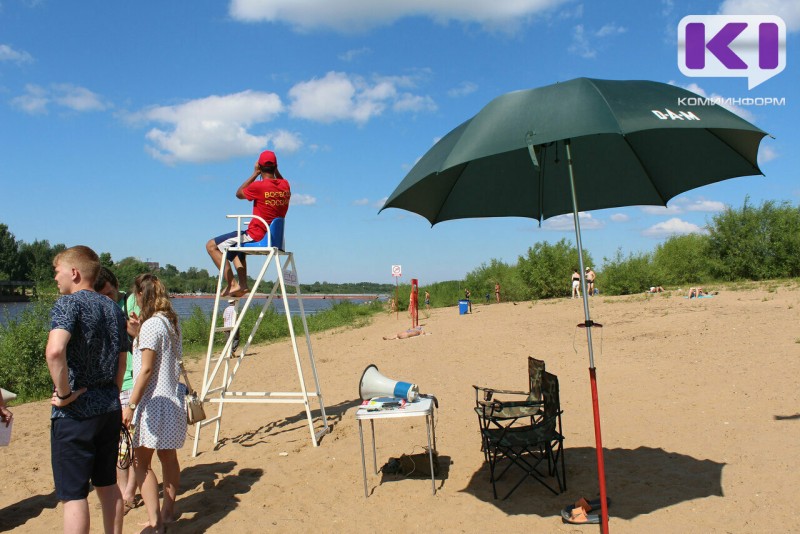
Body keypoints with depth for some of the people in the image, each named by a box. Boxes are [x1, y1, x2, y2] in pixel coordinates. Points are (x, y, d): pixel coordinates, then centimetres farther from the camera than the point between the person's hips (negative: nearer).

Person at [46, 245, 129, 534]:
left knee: (73, 494, 2)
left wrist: (64, 393, -19)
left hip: (75, 412, -7)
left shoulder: (69, 303, -12)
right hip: (109, 408, 7)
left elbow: (54, 351, -30)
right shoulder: (113, 308, 11)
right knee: (107, 484, 18)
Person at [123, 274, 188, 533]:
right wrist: (139, 332, 17)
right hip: (172, 399, 9)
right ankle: (168, 511, 28)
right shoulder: (172, 321, 10)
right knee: (168, 456, 16)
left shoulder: (151, 325, -16)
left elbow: (147, 369, -19)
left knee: (141, 460, -2)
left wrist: (130, 405, -17)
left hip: (153, 401, -9)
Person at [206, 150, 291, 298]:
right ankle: (243, 285, 25)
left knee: (211, 246, 2)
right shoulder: (285, 185, 1)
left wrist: (255, 173, 3)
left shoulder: (259, 186, -18)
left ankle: (232, 284, -4)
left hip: (256, 237, -8)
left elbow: (239, 193, 2)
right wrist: (275, 170, 15)